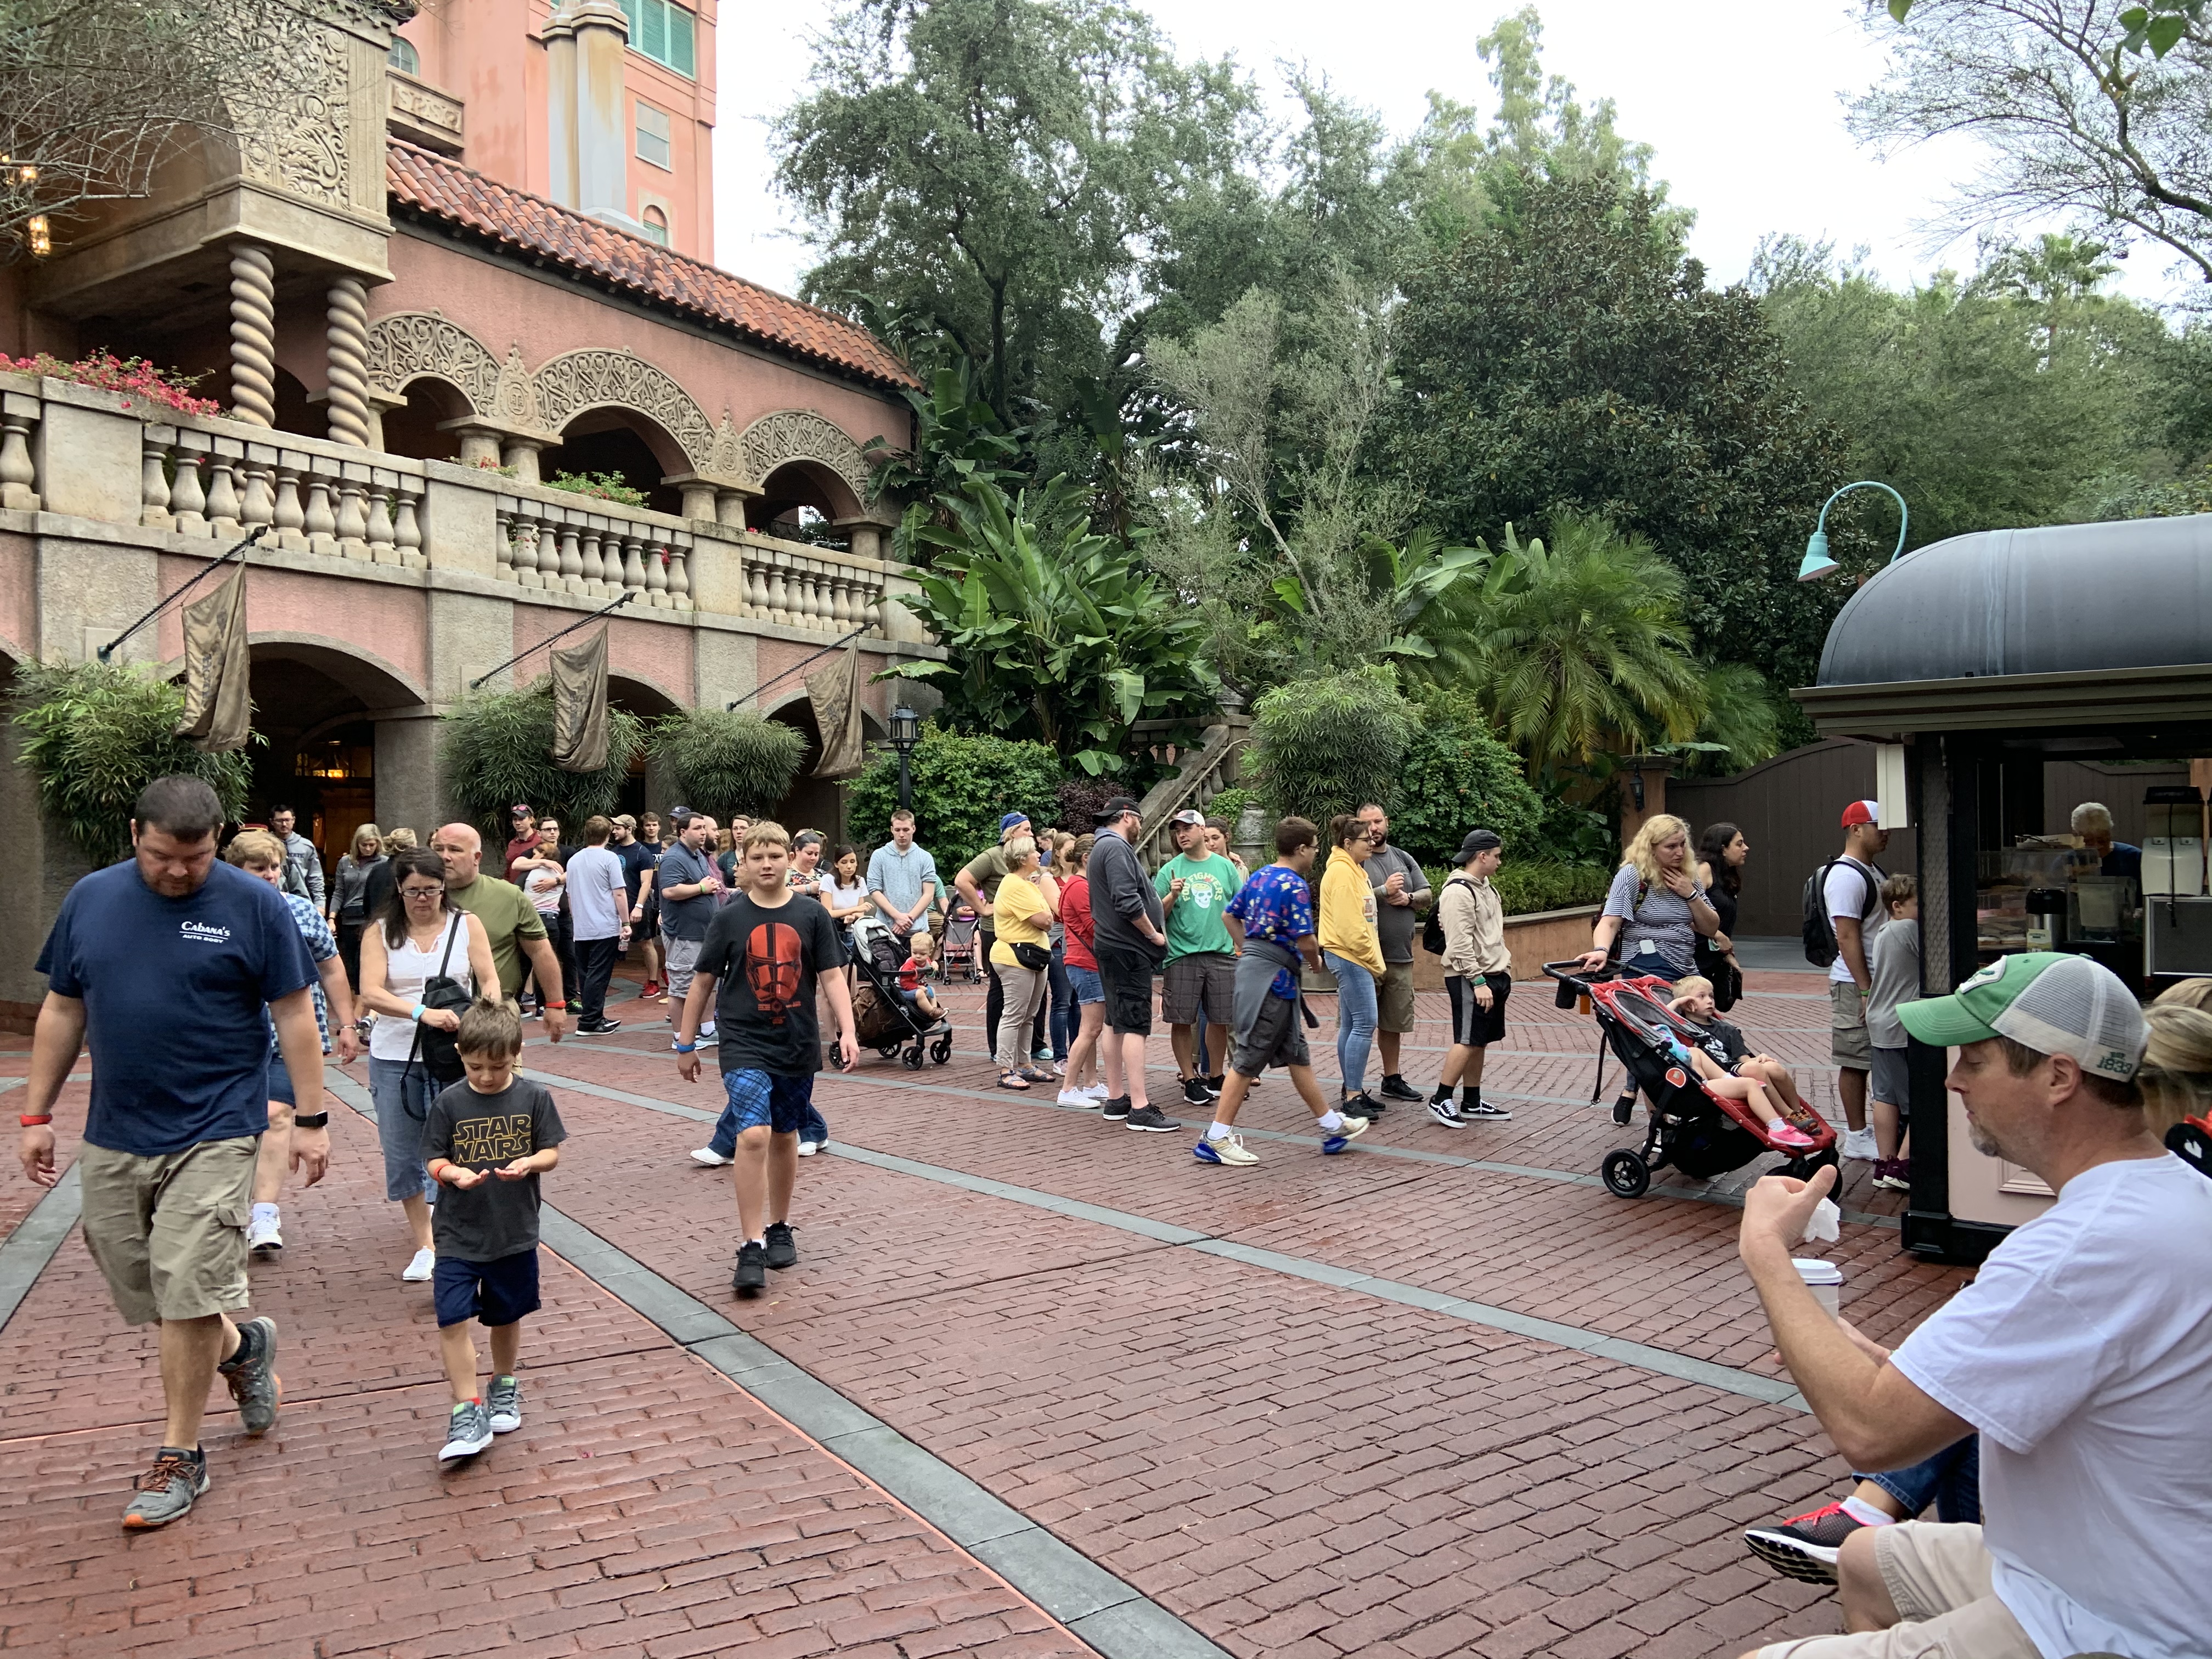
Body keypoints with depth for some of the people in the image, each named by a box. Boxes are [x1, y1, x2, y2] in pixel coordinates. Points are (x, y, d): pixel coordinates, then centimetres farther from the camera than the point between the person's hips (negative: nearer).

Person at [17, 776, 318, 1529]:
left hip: (212, 1133, -5)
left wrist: (312, 1121, -6)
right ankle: (242, 1344, 41)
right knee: (137, 1288, 13)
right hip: (113, 1135, 5)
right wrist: (37, 1115, 10)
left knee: (187, 1296, -4)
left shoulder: (254, 904, -7)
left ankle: (179, 1458, 12)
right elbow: (62, 1012, 12)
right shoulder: (91, 899, 5)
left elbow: (294, 1016, -5)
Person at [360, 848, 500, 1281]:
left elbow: (489, 980, -2)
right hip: (395, 1057, 1)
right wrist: (423, 1013, -29)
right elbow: (371, 993, -13)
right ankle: (424, 1246, 23)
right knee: (402, 1153, 8)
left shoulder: (467, 925, 3)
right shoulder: (380, 932, 0)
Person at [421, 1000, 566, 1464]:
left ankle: (504, 1388, 40)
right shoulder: (449, 1103, -6)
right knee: (452, 1320, -10)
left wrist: (529, 1163, -23)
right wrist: (453, 1173, -24)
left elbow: (552, 1152, -2)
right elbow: (435, 1161, -2)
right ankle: (469, 1413, 1)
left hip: (515, 1234, 1)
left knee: (507, 1317, 16)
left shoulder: (534, 1097, -6)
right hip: (458, 1235, -1)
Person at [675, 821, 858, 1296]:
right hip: (745, 1044, -2)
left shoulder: (812, 916, 0)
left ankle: (780, 1229, 34)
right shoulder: (729, 918, -3)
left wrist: (847, 1031, -10)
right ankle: (751, 1249, -11)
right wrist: (685, 1043, 8)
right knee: (753, 1135, -18)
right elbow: (703, 982, 5)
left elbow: (831, 977, 1)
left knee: (784, 1136, 15)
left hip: (798, 1044, 2)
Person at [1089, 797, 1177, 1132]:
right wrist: (1154, 934, -13)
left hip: (1113, 947, 11)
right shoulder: (1116, 847, -15)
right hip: (1128, 950, -11)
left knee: (1116, 1023, 14)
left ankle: (1115, 1099, 21)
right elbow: (1127, 901, -25)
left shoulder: (1104, 846, 19)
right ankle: (1140, 1109, -12)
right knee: (1135, 1026, -11)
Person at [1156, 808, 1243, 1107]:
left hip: (1221, 954, 2)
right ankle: (1190, 1080, 11)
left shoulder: (1224, 866, 9)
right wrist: (1172, 895, -16)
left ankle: (1215, 1077, 23)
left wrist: (1241, 947, 8)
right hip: (1182, 956, -2)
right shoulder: (1170, 870, 3)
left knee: (1219, 1020, 8)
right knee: (1182, 1021, -1)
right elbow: (1157, 915, 1)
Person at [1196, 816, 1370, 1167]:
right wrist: (1315, 961, 1)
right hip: (1273, 977, -10)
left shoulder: (1259, 877, 10)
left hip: (1252, 964, 10)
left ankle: (1332, 1126, 27)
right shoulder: (1295, 886, -16)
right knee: (1249, 1059, -4)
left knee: (1297, 1053, 16)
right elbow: (1306, 942, -19)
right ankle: (1216, 1138, 1)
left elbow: (1231, 916, 17)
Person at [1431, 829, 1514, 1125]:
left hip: (1493, 976, 10)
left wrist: (1505, 965, 18)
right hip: (1470, 979, -10)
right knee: (1468, 1041, -8)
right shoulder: (1458, 892, -16)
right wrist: (1478, 981, -22)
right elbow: (1460, 943, -21)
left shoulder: (1485, 888, 16)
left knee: (1480, 1042, 12)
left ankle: (1472, 1103, 18)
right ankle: (1440, 1100, 0)